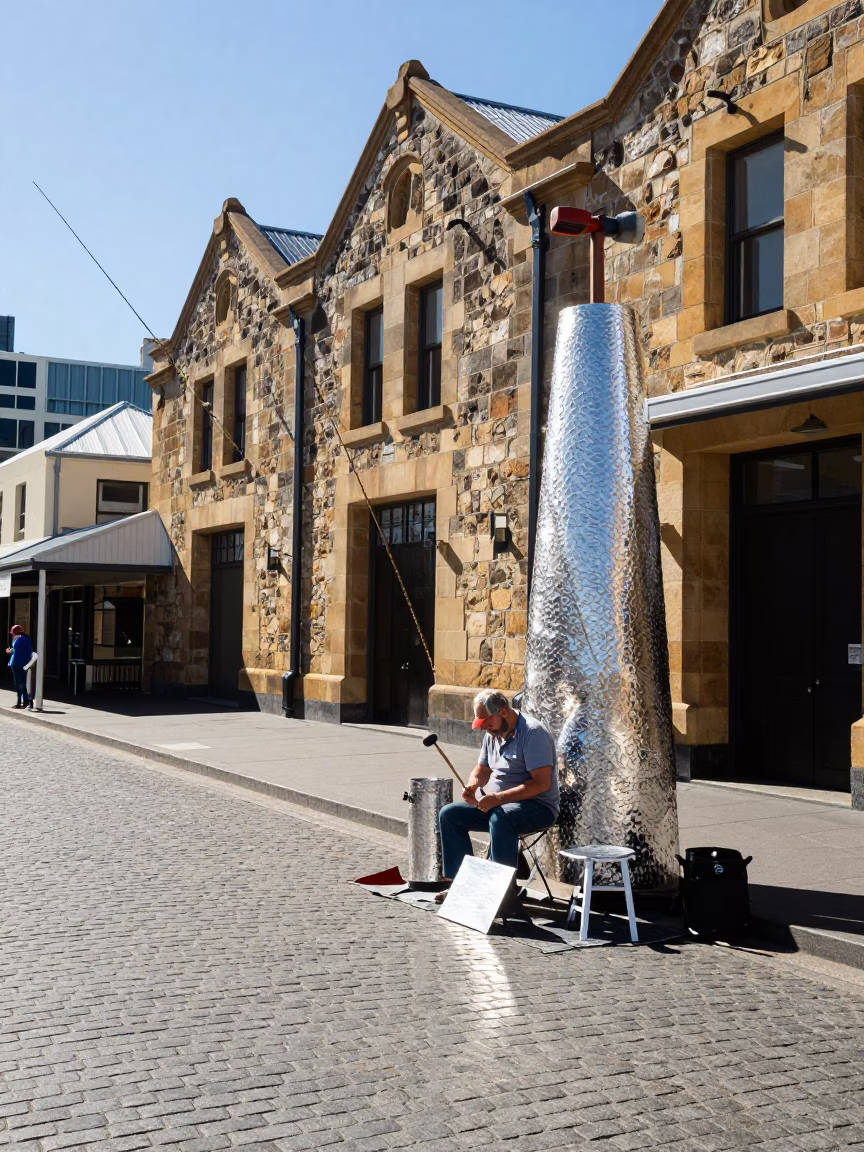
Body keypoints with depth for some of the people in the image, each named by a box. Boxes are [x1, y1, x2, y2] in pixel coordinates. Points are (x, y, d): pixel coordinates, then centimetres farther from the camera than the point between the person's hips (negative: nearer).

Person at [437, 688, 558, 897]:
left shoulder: (532, 733, -18)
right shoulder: (492, 733, 8)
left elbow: (541, 783, -25)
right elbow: (482, 769, 19)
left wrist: (498, 798, -30)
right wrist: (472, 786, -6)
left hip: (538, 806, -9)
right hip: (497, 804, 9)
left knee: (500, 819, -38)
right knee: (449, 814, -2)